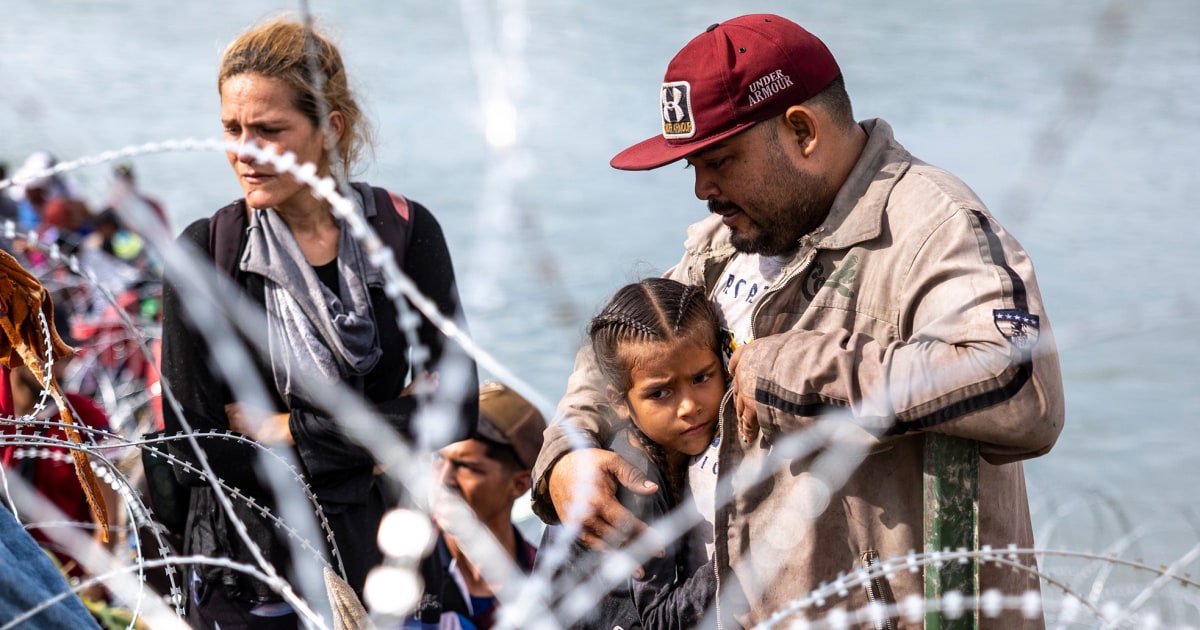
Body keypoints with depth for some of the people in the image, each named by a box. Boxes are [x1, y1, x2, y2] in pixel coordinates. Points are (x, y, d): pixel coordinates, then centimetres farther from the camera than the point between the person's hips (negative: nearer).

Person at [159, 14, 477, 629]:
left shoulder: (406, 231, -6)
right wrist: (367, 446, -15)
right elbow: (194, 451, -12)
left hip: (380, 554, 1)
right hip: (250, 567, -1)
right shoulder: (205, 252, -8)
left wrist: (289, 430, -14)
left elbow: (457, 408, -12)